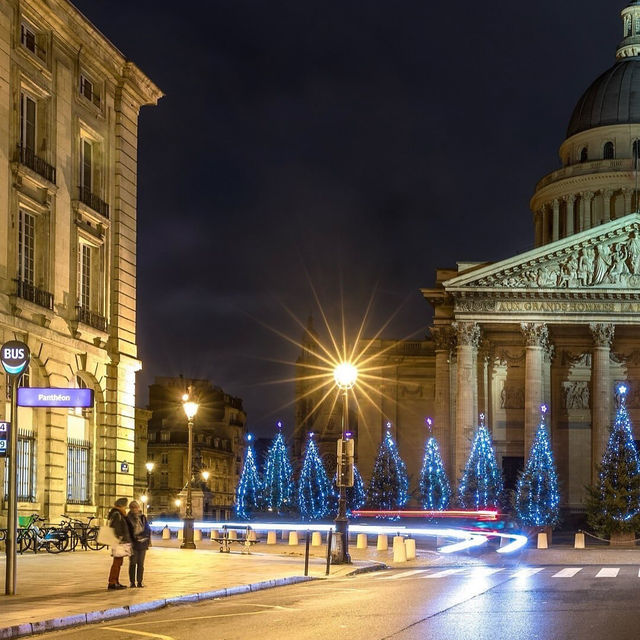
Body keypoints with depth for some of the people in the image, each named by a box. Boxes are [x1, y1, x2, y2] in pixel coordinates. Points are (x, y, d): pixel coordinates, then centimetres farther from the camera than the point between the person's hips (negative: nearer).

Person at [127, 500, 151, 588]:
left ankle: (139, 581, 9)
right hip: (133, 544, -2)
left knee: (141, 563, 5)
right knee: (133, 563, -1)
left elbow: (148, 529, 9)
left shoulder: (143, 517, 8)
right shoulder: (128, 518, 0)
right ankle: (132, 582, 4)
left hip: (142, 543, 3)